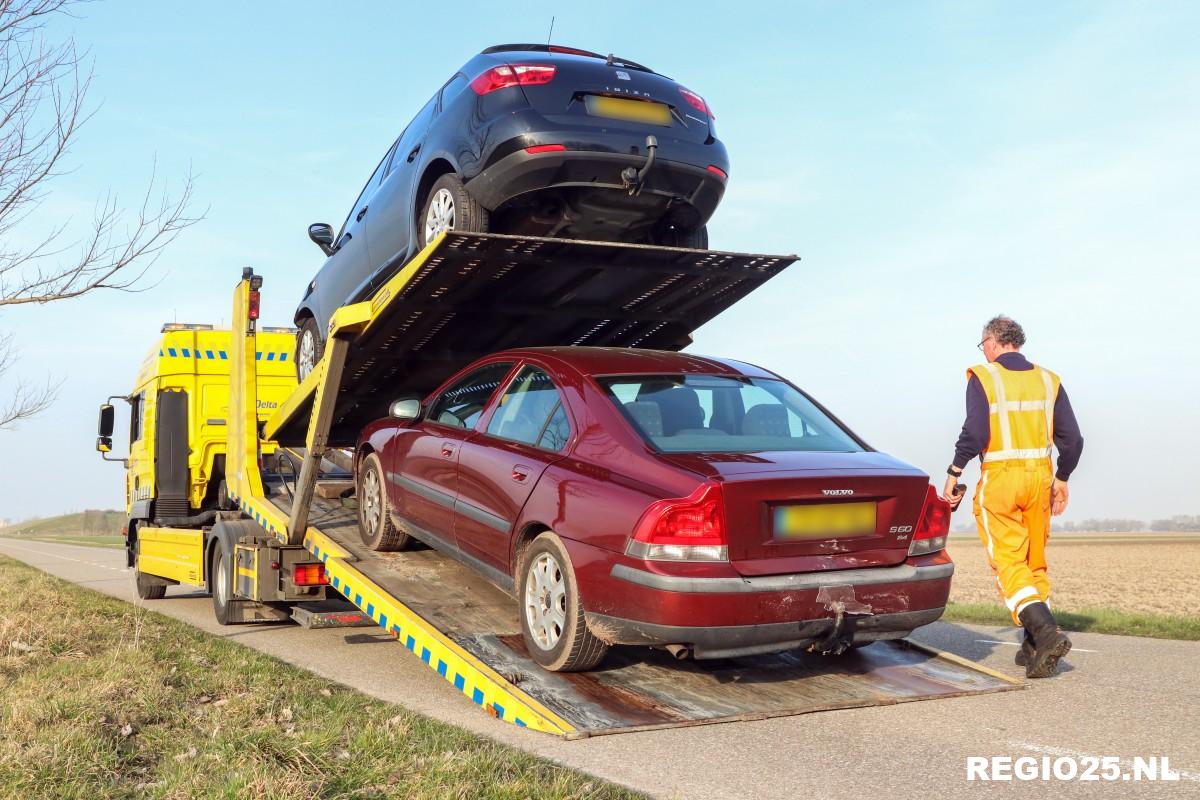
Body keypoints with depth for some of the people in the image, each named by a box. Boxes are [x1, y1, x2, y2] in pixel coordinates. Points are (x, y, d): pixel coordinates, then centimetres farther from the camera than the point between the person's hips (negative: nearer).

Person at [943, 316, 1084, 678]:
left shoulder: (983, 378, -4)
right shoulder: (1048, 380, 10)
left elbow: (974, 433, -16)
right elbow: (1072, 439, 7)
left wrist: (954, 473, -6)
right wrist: (1061, 479, 20)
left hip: (999, 478, -5)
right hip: (1039, 477, 5)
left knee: (1009, 563, -3)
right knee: (1035, 562, 15)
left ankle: (1046, 632, -22)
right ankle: (1034, 646, 17)